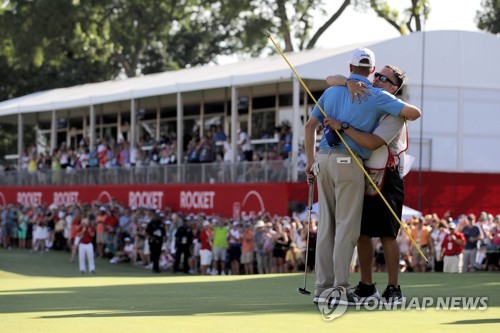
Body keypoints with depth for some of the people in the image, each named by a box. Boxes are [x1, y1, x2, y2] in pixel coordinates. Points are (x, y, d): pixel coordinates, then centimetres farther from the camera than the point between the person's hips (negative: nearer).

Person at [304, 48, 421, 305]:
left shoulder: (331, 91, 15)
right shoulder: (376, 96, -1)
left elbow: (310, 125, 14)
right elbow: (414, 112, -4)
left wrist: (310, 161, 18)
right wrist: (399, 116, 19)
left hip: (324, 159, 6)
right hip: (348, 162, -6)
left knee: (326, 225, 8)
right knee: (347, 225, -4)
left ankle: (322, 288, 7)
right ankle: (340, 288, -8)